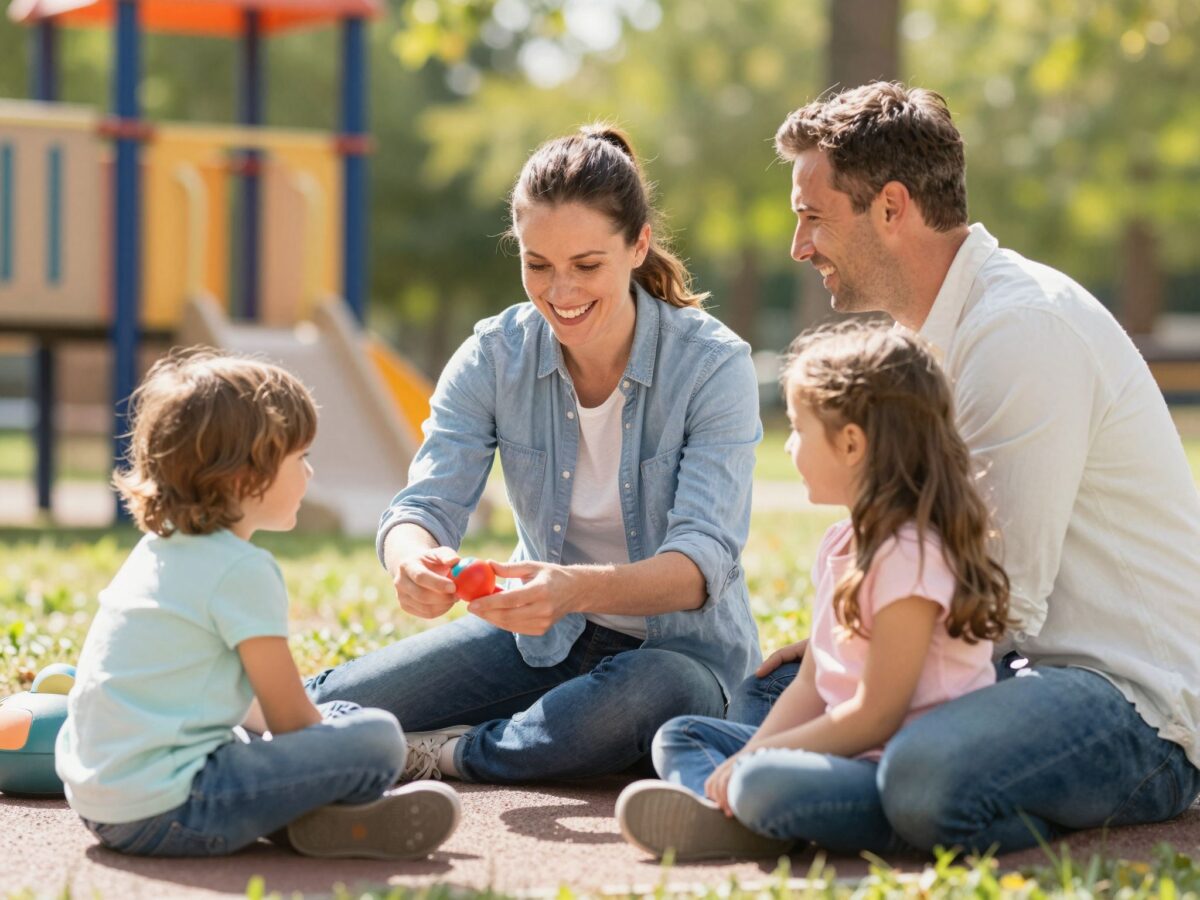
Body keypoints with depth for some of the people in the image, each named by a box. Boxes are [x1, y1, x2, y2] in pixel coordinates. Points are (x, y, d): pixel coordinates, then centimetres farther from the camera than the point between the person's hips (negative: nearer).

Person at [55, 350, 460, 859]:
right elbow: (289, 717, -6)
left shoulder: (160, 546, 16)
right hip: (165, 811, -10)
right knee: (378, 738, -16)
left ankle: (301, 815, 8)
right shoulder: (241, 570, -12)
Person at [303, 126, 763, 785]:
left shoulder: (713, 366, -17)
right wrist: (414, 561, -39)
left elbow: (705, 559, -27)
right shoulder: (494, 356, -6)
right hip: (540, 638, 3)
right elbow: (426, 502, -12)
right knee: (331, 711, -15)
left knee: (653, 695, -41)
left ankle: (445, 758, -17)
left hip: (677, 642, -3)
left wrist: (578, 588, -47)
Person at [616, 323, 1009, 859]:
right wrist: (750, 758, -1)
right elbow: (811, 687, 15)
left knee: (763, 784, -39)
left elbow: (876, 714, -19)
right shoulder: (842, 544, 14)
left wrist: (755, 757, -14)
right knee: (678, 736, 12)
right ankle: (725, 812, -15)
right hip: (856, 760, 11)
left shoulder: (910, 556, -18)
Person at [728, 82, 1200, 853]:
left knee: (927, 781, -38)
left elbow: (1005, 600, -21)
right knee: (768, 693, 11)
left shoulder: (1024, 326, -18)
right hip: (1029, 665, 11)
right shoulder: (936, 331, 15)